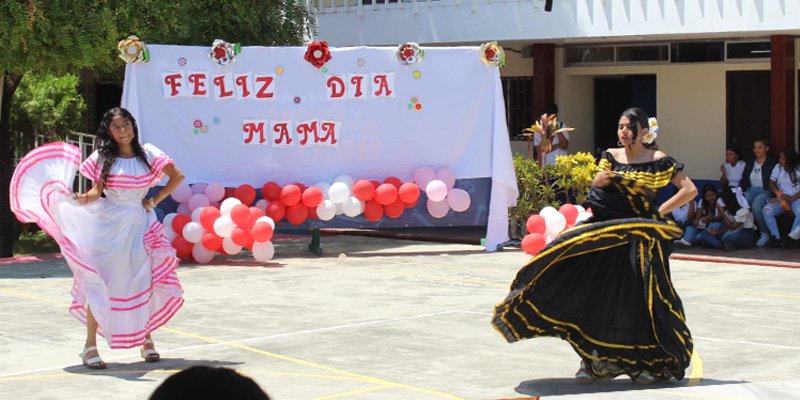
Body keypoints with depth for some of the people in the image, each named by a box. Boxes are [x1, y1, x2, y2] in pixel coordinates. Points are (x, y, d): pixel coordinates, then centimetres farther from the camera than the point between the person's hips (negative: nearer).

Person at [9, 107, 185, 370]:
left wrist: (155, 200, 4)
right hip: (108, 224, -1)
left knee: (144, 283, 3)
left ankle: (146, 338, 19)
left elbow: (177, 176, 9)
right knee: (99, 281, -5)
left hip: (139, 224, 1)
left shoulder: (147, 153, 3)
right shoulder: (102, 158, 1)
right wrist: (80, 198, -25)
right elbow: (96, 191, -5)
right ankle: (90, 345, -2)